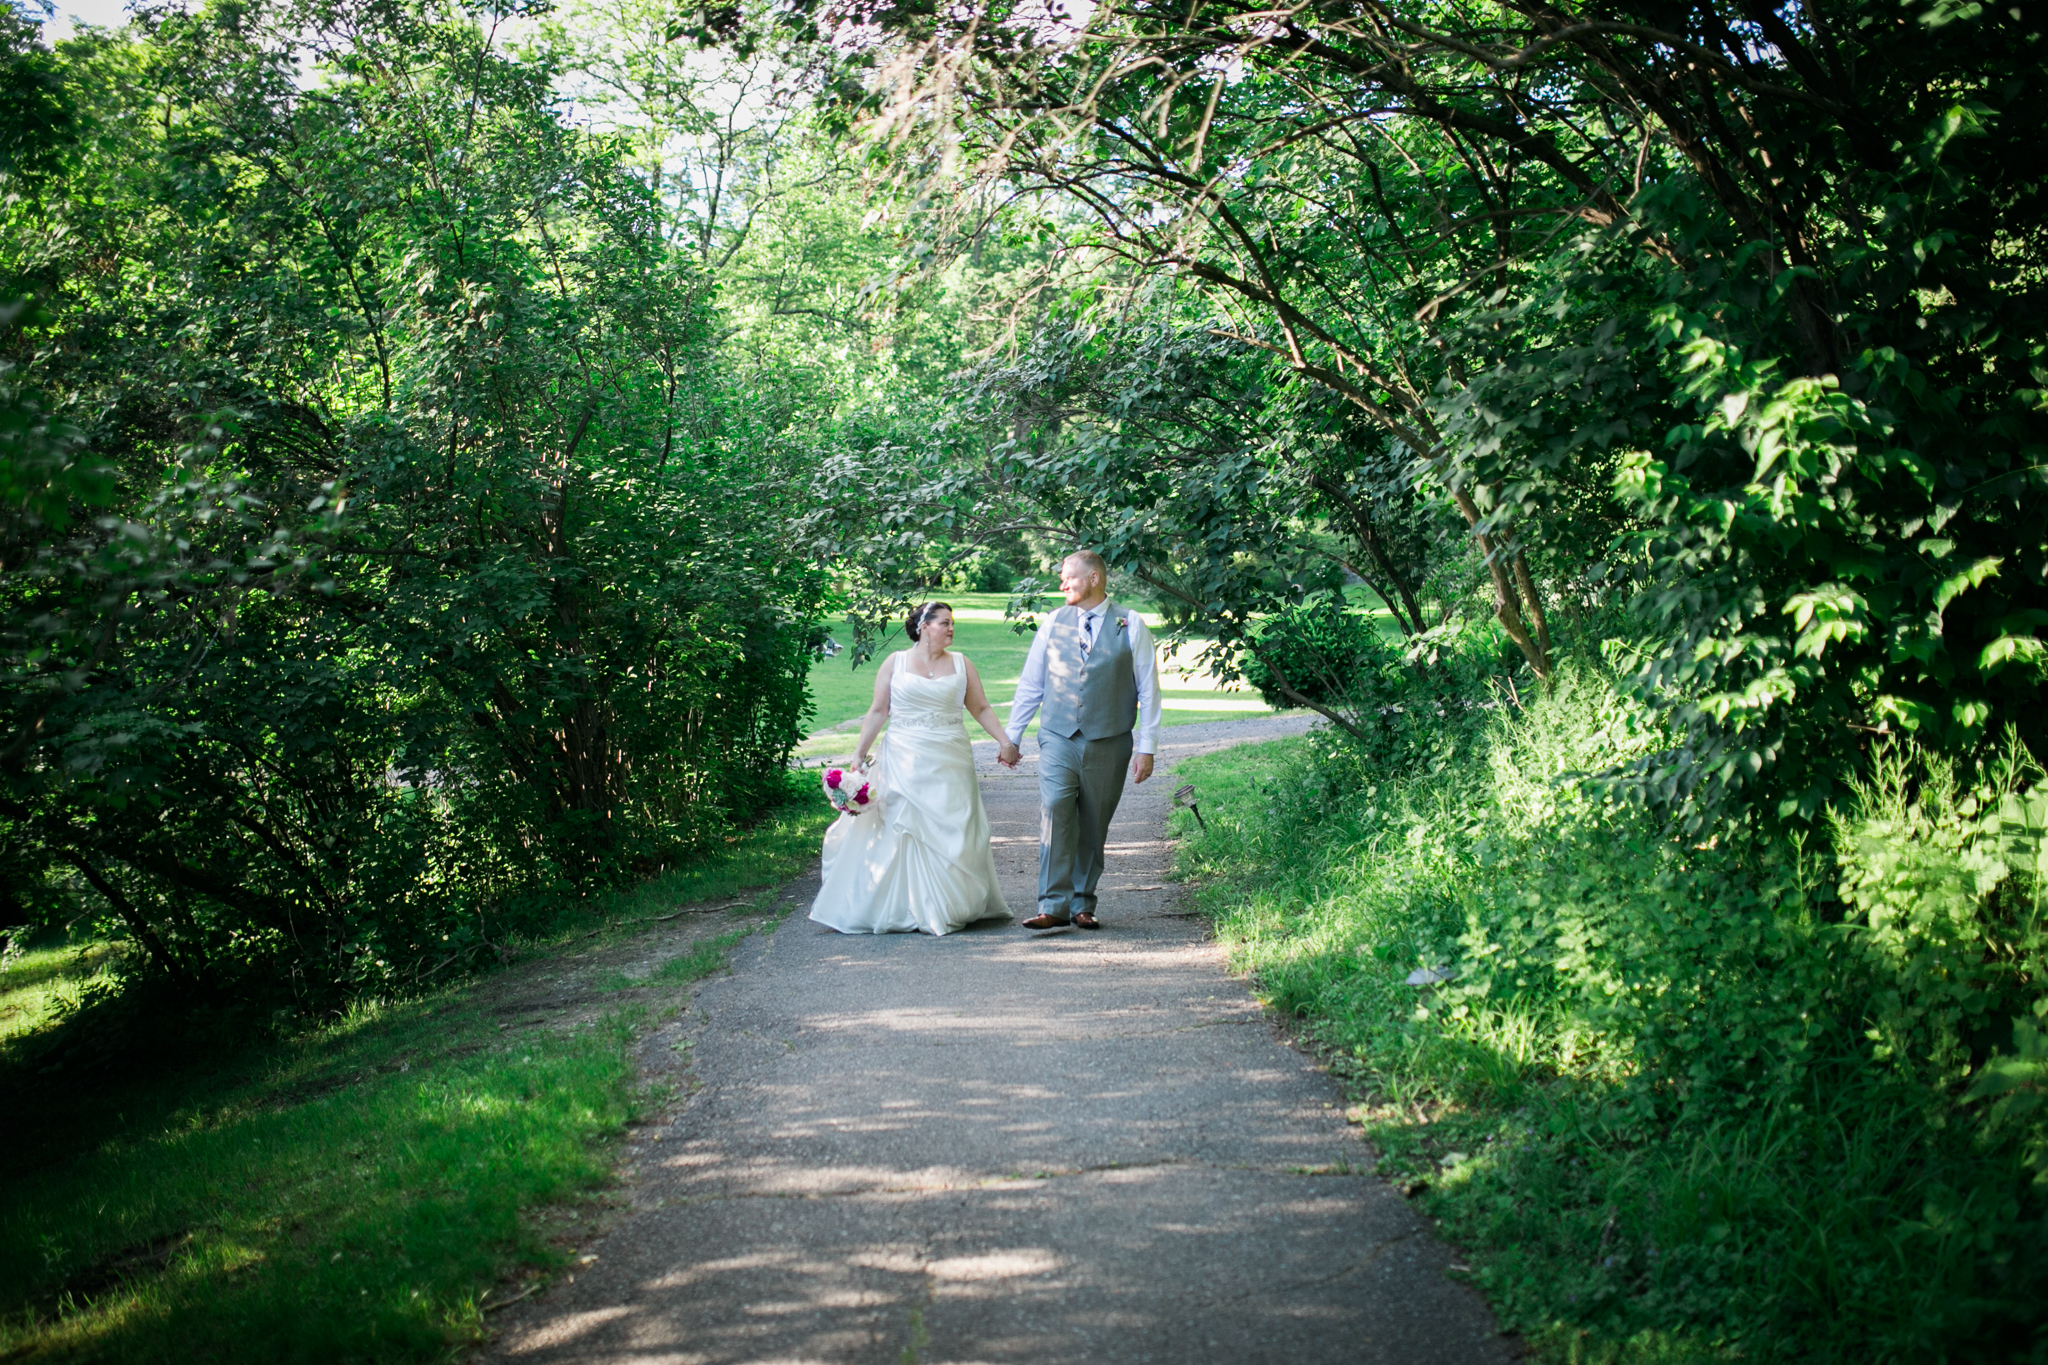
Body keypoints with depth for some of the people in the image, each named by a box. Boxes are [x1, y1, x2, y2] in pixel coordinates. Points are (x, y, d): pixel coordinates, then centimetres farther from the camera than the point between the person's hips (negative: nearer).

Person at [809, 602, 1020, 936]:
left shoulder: (961, 664, 9)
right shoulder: (895, 663, 3)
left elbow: (982, 708, 9)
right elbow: (878, 712, 4)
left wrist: (1005, 742, -2)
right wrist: (859, 754, -1)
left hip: (950, 765, 2)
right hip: (904, 762, -2)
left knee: (950, 832, 0)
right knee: (898, 831, -4)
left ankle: (950, 908, 9)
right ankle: (900, 908, 3)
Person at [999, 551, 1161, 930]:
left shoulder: (1131, 626, 2)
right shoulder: (1053, 623, 8)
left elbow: (1148, 690, 3)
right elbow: (1029, 685, 13)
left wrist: (1147, 747, -2)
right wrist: (1011, 736, 13)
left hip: (1109, 745, -1)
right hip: (1058, 740, 1)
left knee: (1093, 827, 6)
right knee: (1055, 811, -17)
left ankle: (1082, 905, 18)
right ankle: (1053, 906, -17)